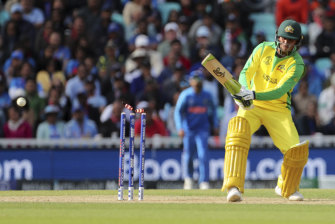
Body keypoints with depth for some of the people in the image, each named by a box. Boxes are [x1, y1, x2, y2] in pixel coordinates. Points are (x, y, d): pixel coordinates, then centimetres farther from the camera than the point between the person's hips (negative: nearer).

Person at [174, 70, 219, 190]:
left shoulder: (207, 95, 4)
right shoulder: (185, 95, -5)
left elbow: (212, 110, 20)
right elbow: (178, 112, -7)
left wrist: (215, 125, 12)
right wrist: (180, 128, -17)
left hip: (202, 129, 1)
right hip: (188, 129, -1)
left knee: (203, 155, -11)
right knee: (188, 155, 4)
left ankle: (204, 182, -11)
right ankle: (188, 178, 27)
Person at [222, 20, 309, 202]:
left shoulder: (296, 64, -11)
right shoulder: (264, 49, -1)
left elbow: (280, 91, -24)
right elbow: (246, 72, -10)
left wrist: (254, 95, -39)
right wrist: (244, 91, -32)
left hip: (279, 110, 0)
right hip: (252, 107, 1)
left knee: (297, 151, -15)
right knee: (238, 127, -32)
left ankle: (286, 188, 21)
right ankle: (234, 187, -40)